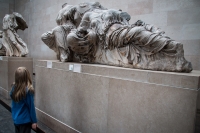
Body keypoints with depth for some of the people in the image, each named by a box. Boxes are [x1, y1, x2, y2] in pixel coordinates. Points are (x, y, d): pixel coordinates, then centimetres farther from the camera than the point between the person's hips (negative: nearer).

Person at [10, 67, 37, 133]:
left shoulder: (14, 87, -7)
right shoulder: (28, 90, -25)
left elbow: (14, 104, 3)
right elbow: (31, 107, -18)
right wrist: (34, 121, -10)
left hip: (16, 119, 6)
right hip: (25, 120, -6)